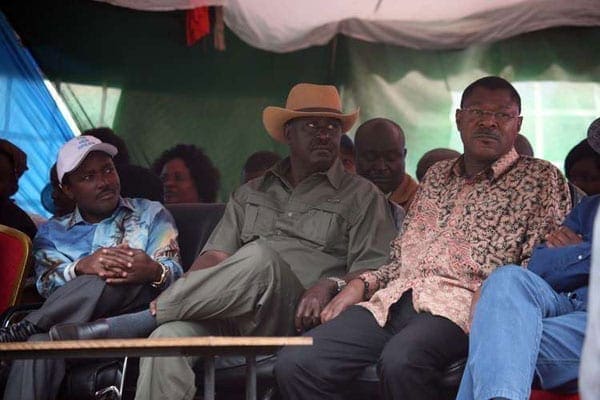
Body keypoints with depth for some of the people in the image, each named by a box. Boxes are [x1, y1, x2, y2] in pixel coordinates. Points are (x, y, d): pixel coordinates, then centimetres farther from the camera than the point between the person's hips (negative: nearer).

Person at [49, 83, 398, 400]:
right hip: (230, 317, 3)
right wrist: (181, 293, -5)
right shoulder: (251, 195, 26)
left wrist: (331, 285, -19)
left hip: (295, 320, -3)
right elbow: (215, 256, 16)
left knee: (260, 257, -35)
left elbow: (375, 270, 2)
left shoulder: (362, 197, 13)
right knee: (169, 338, -31)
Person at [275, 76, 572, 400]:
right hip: (394, 298, 6)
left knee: (400, 360, -40)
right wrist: (362, 284, 10)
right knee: (294, 363, -19)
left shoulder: (540, 179, 11)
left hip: (461, 302, -5)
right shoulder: (437, 175, 29)